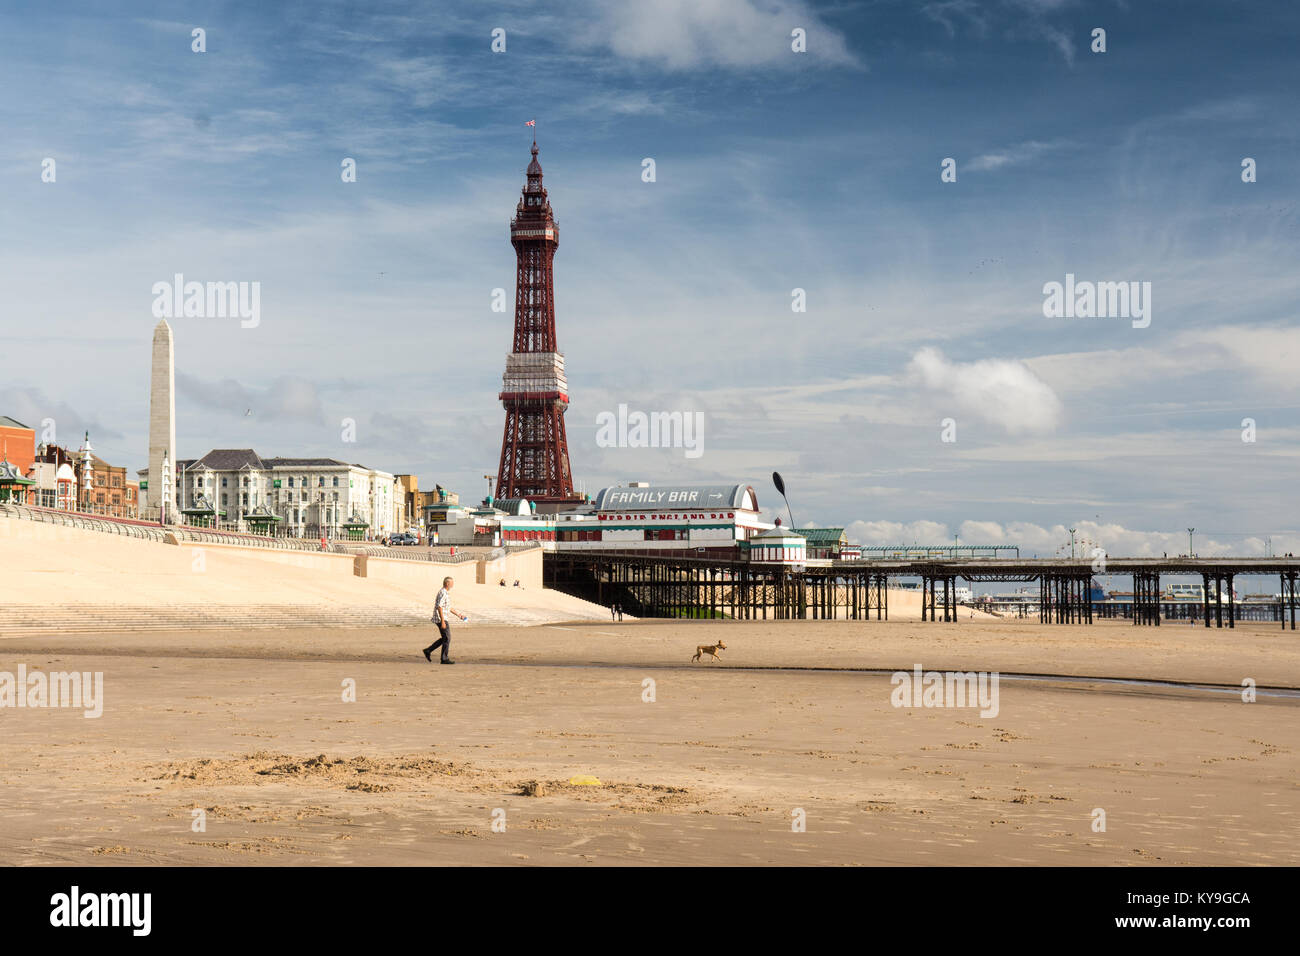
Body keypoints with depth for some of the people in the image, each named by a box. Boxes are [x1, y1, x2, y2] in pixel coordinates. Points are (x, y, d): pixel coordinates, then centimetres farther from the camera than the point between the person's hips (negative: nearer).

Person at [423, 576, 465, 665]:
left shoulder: (446, 593, 15)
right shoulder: (443, 593, -17)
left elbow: (449, 607, 25)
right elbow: (439, 607, -23)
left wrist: (458, 614, 22)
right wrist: (443, 622, -25)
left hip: (443, 618, 10)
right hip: (441, 618, -10)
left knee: (445, 638, 15)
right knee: (447, 638, -4)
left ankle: (428, 651, 17)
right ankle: (444, 659, 1)